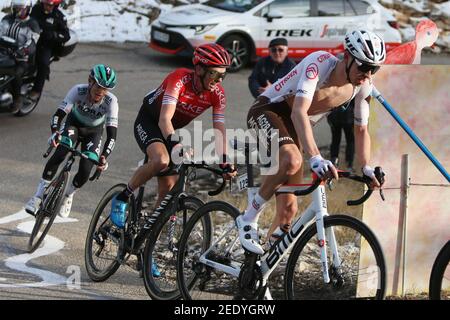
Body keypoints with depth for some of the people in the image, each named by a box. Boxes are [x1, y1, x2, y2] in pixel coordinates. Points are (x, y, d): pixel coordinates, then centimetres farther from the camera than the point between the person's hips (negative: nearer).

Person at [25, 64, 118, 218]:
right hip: (74, 123, 0)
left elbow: (112, 135, -35)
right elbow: (58, 114, -36)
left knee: (85, 172, -14)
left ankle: (68, 195, 20)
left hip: (93, 132, 0)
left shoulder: (111, 101, -33)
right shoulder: (78, 91, -32)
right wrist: (55, 133, -56)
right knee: (59, 154, -27)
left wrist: (104, 157, -50)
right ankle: (38, 196, -14)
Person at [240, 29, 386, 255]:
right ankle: (249, 219, -22)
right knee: (292, 160, -38)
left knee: (288, 209, -1)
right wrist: (315, 158, -52)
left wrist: (366, 168, -13)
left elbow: (361, 130, 3)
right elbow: (299, 112, -41)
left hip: (293, 128, 7)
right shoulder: (320, 63, -30)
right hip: (267, 111, -7)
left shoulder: (363, 86, -10)